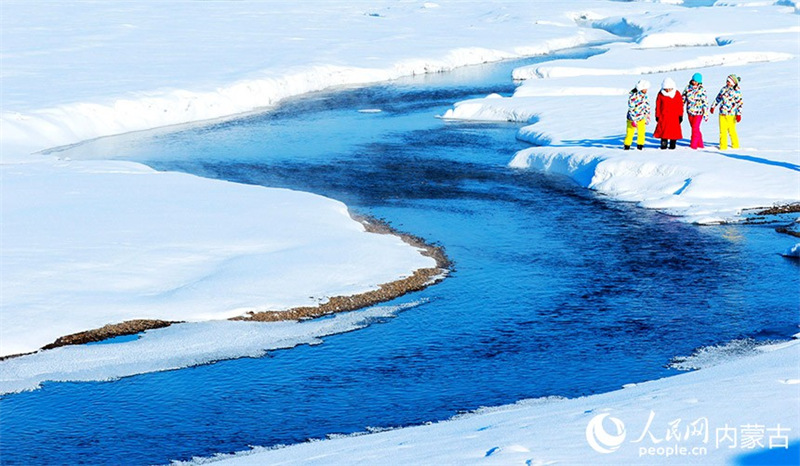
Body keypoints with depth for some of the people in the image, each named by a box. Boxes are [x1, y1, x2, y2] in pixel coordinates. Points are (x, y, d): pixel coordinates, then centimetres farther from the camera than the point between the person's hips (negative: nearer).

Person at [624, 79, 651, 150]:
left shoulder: (645, 96, 2)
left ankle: (640, 145, 17)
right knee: (630, 133, 0)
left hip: (641, 118, 5)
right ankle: (627, 146, 13)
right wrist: (633, 120, -20)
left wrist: (647, 118, 13)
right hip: (632, 118, -5)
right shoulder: (633, 96, -19)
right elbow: (631, 109, -19)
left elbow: (647, 107, 13)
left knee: (641, 133, 4)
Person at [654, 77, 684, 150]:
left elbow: (680, 105, 5)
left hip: (674, 116, 0)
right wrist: (657, 116, 4)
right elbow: (658, 106, 5)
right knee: (663, 130, -2)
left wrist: (680, 116, 3)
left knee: (674, 130, 1)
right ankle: (664, 144, 7)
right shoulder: (661, 94, 1)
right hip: (663, 116, 0)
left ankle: (672, 145, 10)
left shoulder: (677, 94, 1)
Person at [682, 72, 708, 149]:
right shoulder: (688, 88, 2)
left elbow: (705, 102, -10)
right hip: (690, 112, 5)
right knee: (694, 128, 13)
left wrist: (706, 114, -12)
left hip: (698, 112, -5)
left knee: (695, 128, -9)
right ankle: (700, 145, 24)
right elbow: (683, 98, 12)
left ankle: (693, 145, -2)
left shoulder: (702, 90, -11)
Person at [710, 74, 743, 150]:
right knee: (722, 131, 6)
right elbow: (718, 98, 23)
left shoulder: (736, 92, -9)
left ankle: (735, 146, 15)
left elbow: (739, 103, -11)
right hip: (722, 114, 5)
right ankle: (723, 146, 15)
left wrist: (739, 114, -17)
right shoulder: (724, 89, 9)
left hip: (731, 115, -5)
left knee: (731, 130, 2)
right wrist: (713, 106, 30)